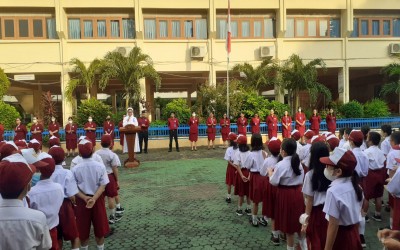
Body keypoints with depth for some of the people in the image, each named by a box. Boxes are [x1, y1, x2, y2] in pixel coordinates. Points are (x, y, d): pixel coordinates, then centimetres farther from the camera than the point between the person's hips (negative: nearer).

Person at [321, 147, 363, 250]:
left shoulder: (334, 191, -26)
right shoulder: (355, 186, -3)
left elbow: (333, 226, -24)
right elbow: (357, 218, 8)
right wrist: (354, 235, 20)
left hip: (340, 236, -7)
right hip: (354, 234, 7)